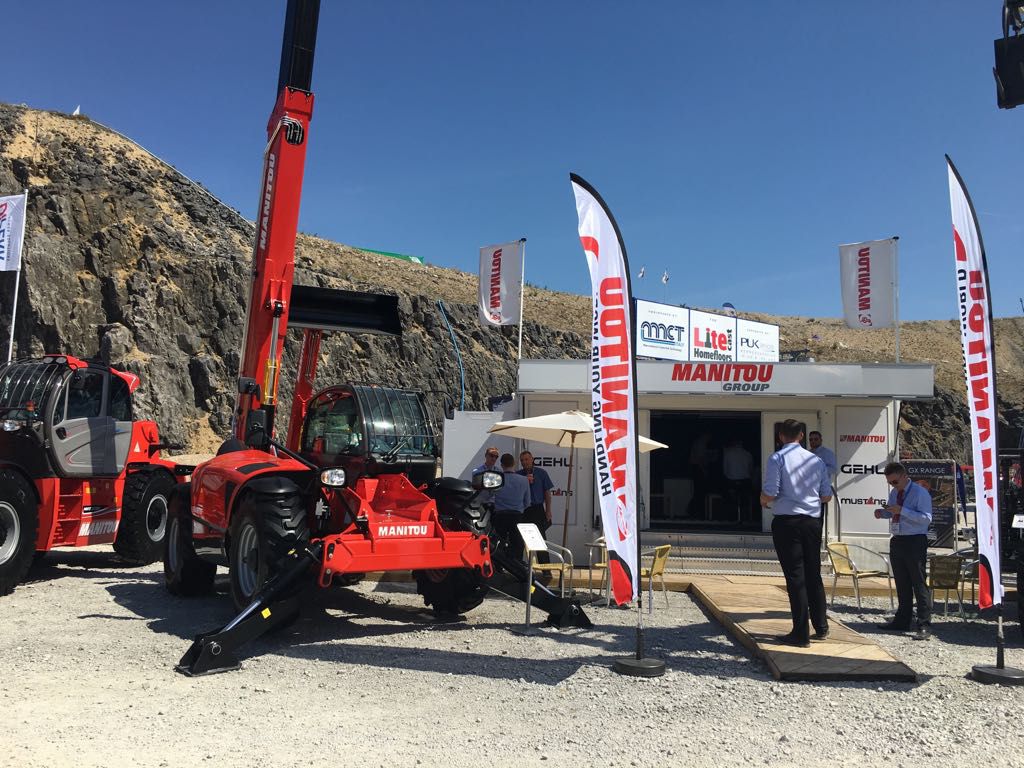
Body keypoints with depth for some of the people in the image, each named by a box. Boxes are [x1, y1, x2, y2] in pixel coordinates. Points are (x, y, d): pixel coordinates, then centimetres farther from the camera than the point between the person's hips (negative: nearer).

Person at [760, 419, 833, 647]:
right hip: (813, 521, 5)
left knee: (795, 576, -2)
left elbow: (769, 493, -14)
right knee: (814, 574, 15)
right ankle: (821, 627, 24)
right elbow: (827, 495, 11)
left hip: (786, 521, -5)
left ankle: (800, 634, 2)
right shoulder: (816, 460, 8)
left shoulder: (777, 458, -7)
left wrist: (763, 500, 8)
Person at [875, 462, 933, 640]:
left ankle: (924, 625, -2)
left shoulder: (920, 493, -11)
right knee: (902, 584, 15)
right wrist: (883, 513, 4)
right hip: (897, 541, 8)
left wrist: (902, 510, -26)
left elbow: (926, 518, -20)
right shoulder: (893, 493, 13)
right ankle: (902, 621, 25)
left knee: (919, 583, -6)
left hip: (915, 542, -8)